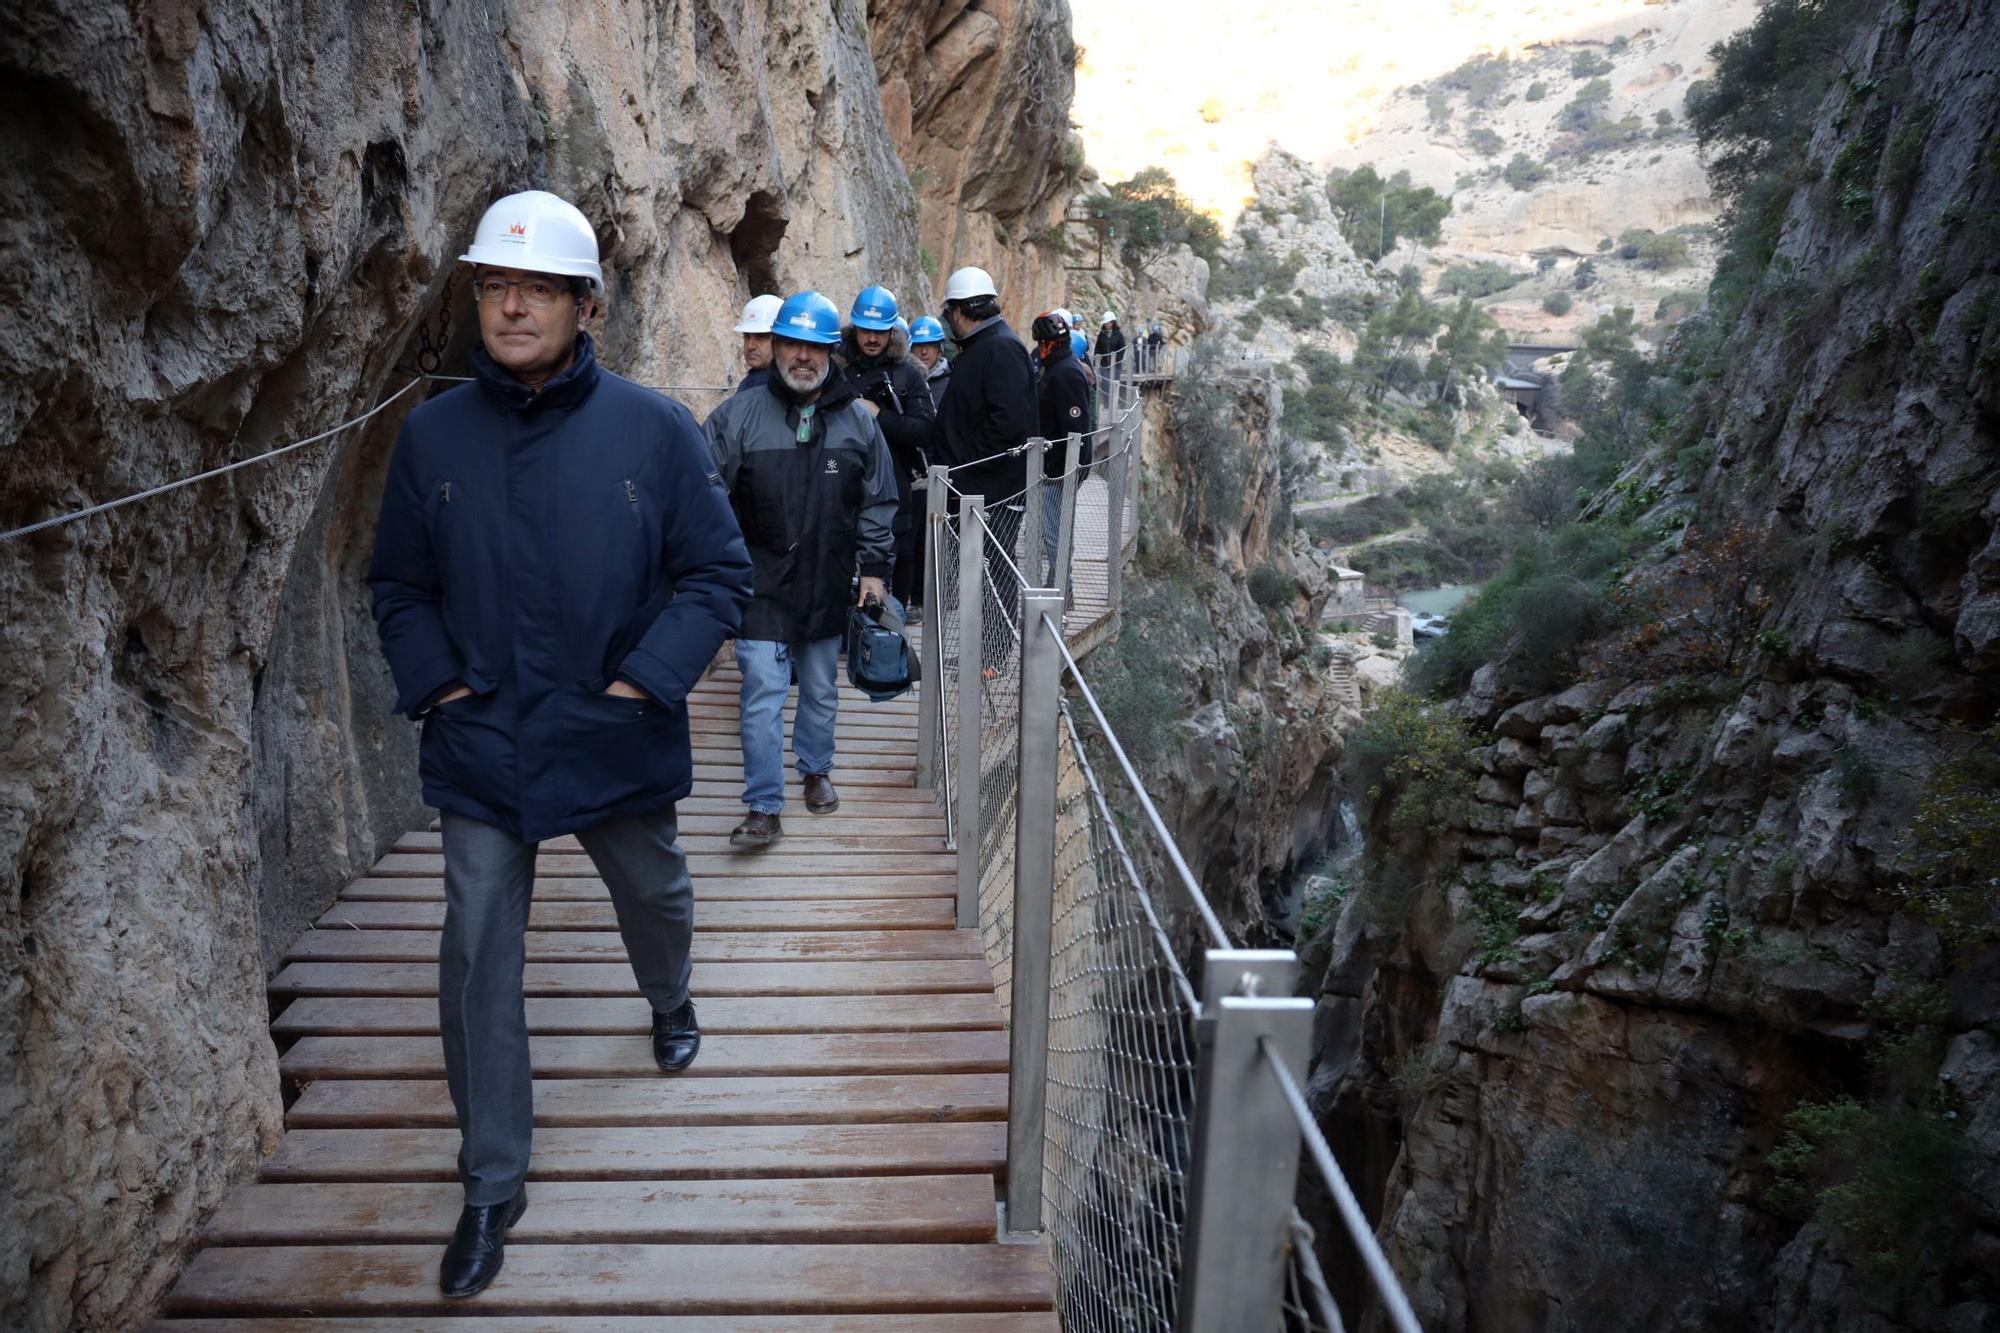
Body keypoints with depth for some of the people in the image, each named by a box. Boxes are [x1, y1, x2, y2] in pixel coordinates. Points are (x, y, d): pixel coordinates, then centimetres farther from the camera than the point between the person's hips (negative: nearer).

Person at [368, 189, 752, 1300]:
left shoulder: (653, 430, -9)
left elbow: (719, 573, -6)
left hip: (618, 743, 0)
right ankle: (492, 1186, 19)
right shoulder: (432, 435, -3)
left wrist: (646, 678, -15)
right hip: (482, 751, 1)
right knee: (476, 964, 2)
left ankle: (669, 1002, 58)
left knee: (655, 898, 23)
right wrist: (433, 681, -5)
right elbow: (398, 584, 9)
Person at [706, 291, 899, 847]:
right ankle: (764, 807, 2)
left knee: (822, 690, 17)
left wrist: (874, 567, 4)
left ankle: (816, 770, 38)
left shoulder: (858, 421, 3)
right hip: (762, 586, -2)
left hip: (829, 586, 3)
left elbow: (878, 503, 8)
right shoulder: (738, 416, -4)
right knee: (763, 695, -6)